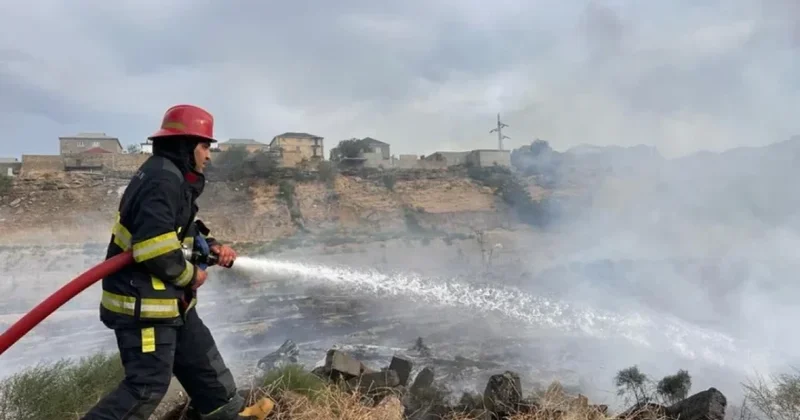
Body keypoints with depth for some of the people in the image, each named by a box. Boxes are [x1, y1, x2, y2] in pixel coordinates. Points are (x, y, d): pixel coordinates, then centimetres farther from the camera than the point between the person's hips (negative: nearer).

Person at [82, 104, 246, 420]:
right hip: (143, 301, -11)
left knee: (200, 357, 21)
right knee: (148, 384, -5)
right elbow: (155, 248, -31)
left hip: (168, 297, 11)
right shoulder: (162, 181, -22)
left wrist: (212, 246, 4)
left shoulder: (174, 178, 12)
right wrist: (189, 275, -15)